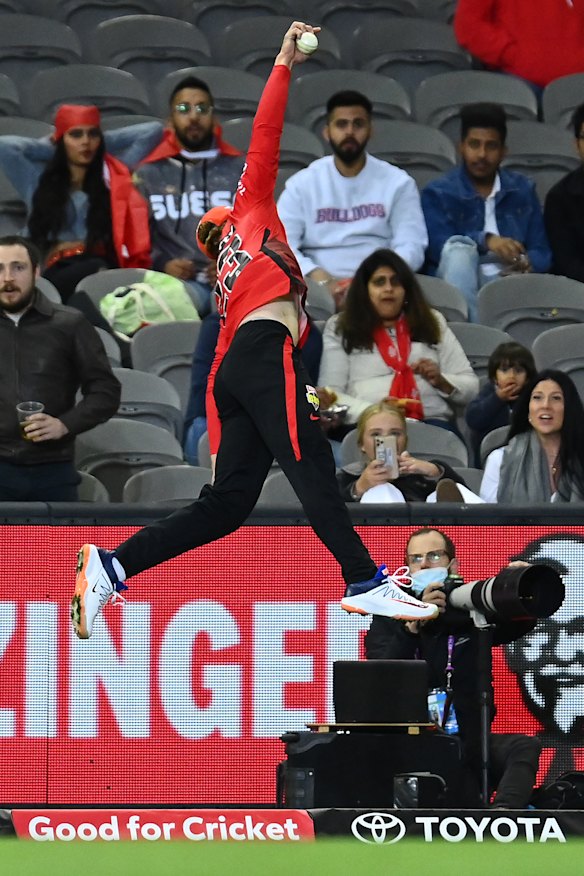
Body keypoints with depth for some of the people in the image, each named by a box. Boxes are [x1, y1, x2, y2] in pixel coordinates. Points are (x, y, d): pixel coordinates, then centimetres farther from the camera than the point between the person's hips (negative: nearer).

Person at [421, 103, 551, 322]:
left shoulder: (522, 190, 18)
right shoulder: (438, 193, 8)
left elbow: (541, 253, 10)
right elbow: (438, 245, -9)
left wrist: (526, 264, -15)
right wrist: (486, 241, -25)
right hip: (461, 282, -1)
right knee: (460, 250, -35)